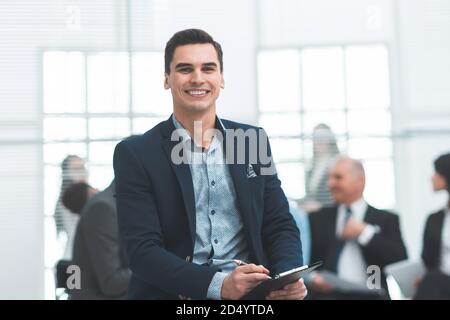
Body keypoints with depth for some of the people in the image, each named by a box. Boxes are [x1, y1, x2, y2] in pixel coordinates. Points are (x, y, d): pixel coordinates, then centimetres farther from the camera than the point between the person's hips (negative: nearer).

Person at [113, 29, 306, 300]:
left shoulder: (253, 140, 13)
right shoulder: (136, 154, 2)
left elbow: (280, 226, 14)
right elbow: (143, 250, -5)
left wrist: (290, 276, -6)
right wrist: (219, 285, -19)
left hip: (252, 294, 3)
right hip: (175, 294, -2)